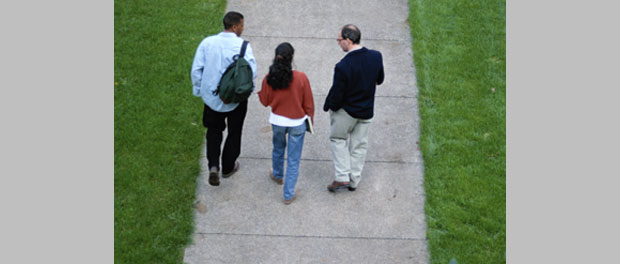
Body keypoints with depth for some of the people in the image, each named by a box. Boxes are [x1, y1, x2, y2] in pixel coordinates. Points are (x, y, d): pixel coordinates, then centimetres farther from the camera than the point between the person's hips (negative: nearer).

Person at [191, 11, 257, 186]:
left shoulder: (207, 42, -8)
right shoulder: (243, 45, -18)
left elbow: (196, 70, -5)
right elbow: (252, 72, -24)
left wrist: (199, 91, 8)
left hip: (212, 97, 2)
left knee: (214, 131, 22)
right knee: (234, 132, 21)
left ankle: (213, 165, 5)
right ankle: (228, 167, 35)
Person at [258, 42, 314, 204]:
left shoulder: (269, 79, -16)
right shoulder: (301, 78, -22)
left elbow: (265, 101, -1)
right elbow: (308, 103, -10)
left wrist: (260, 92, 16)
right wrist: (310, 119, 5)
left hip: (277, 121, 3)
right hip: (297, 123, -3)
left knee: (278, 148, 31)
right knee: (293, 159, 10)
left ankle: (277, 175, 55)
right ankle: (288, 194, 17)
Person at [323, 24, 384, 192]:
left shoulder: (342, 67, -30)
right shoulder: (376, 56, -14)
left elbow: (336, 95, -21)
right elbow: (380, 80, 4)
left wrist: (327, 107, -1)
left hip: (345, 111, -5)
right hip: (367, 111, 5)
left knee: (337, 139, 19)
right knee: (359, 144, 18)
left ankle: (342, 177, 14)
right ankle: (354, 180, 30)